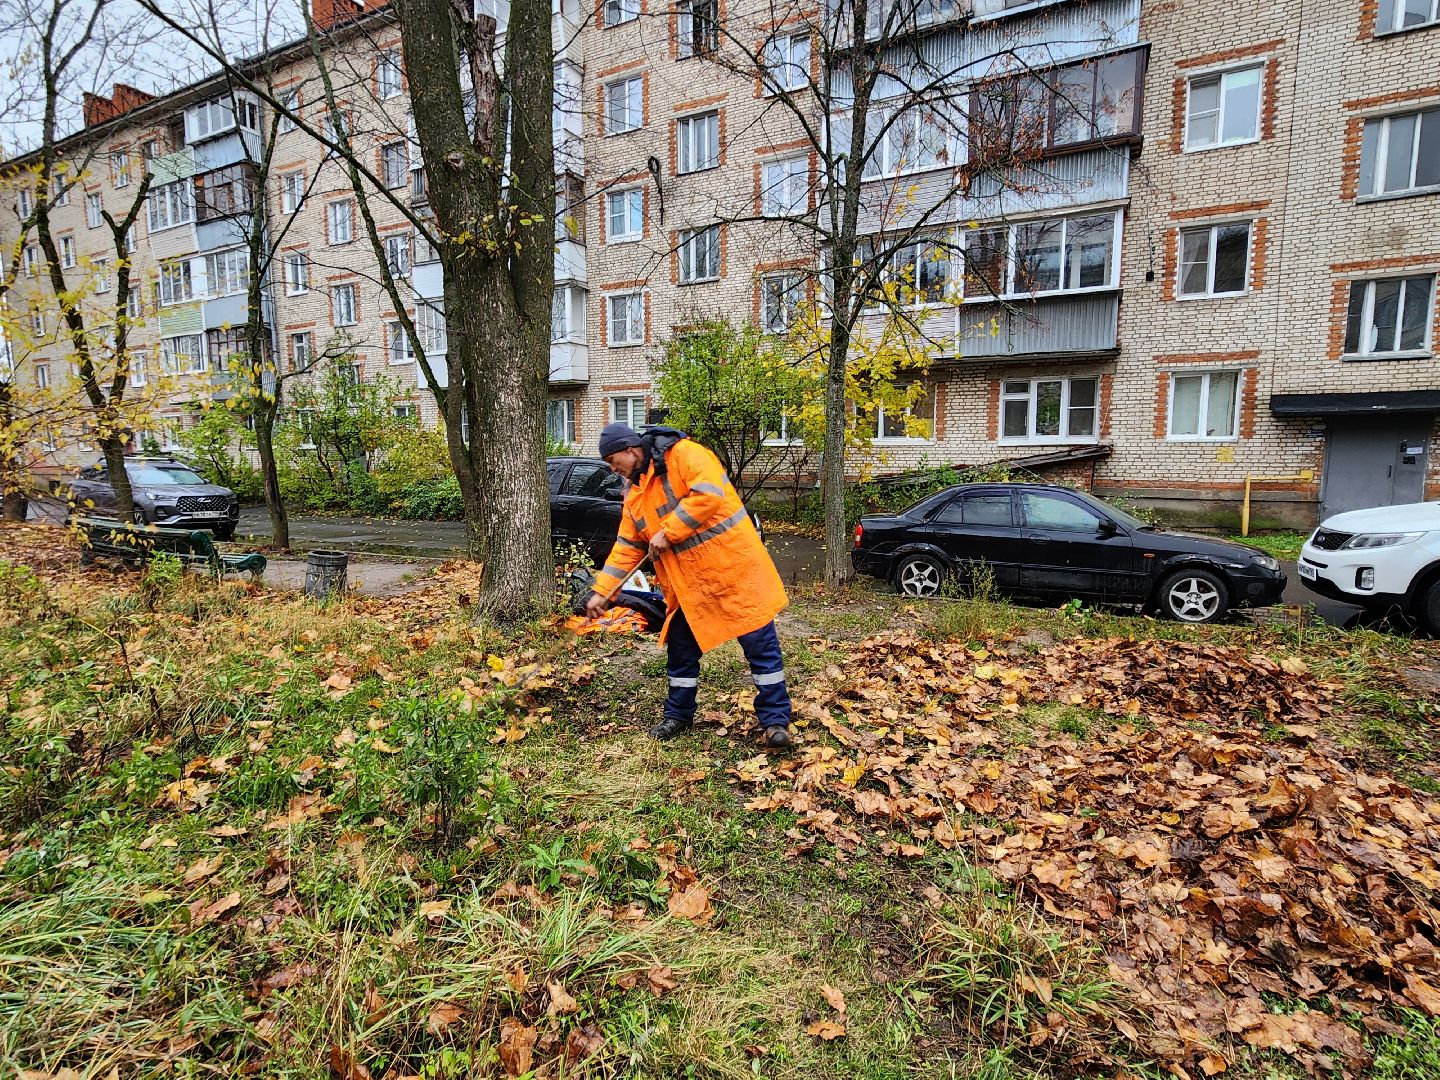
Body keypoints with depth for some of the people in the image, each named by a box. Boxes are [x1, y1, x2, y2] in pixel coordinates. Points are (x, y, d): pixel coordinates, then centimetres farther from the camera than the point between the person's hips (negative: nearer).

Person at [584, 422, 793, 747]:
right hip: (687, 585, 8)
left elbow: (708, 494, -26)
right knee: (680, 648, 14)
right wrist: (601, 591, 8)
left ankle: (775, 720, 11)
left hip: (733, 566, -7)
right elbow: (626, 548, 15)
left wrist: (667, 532, -19)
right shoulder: (634, 494, 13)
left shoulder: (683, 453, -11)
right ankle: (678, 715, 32)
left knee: (761, 644, -1)